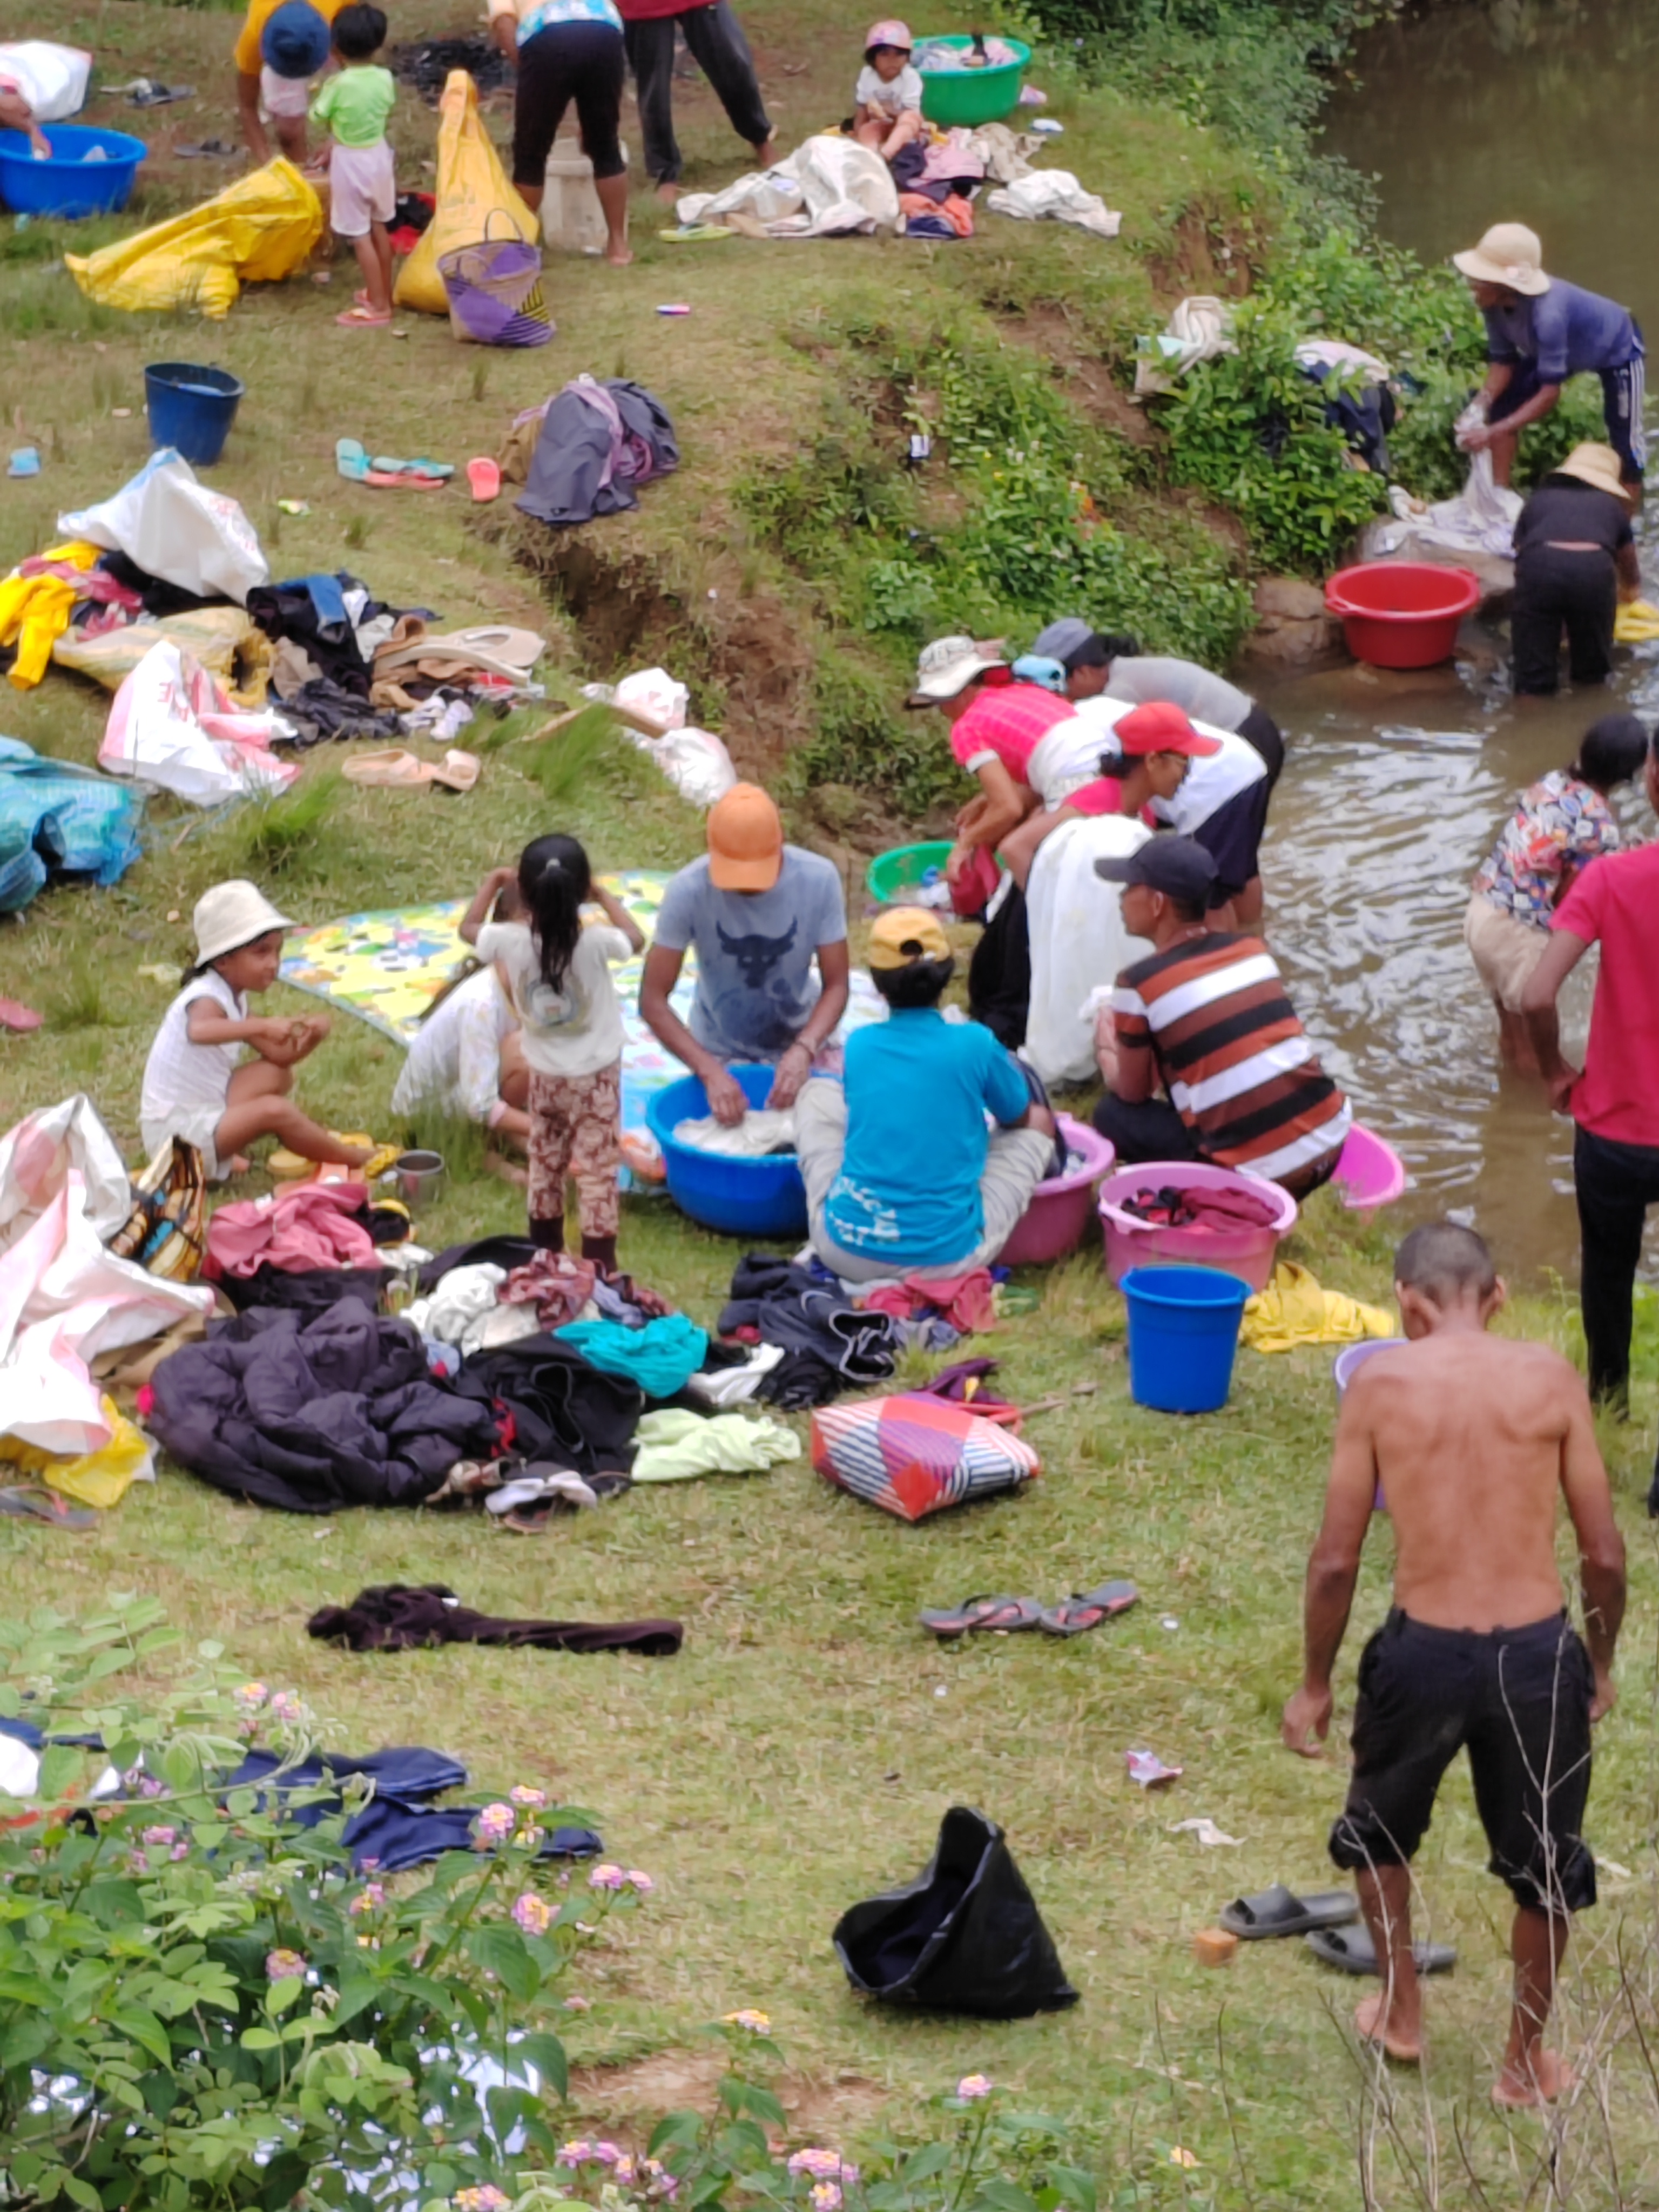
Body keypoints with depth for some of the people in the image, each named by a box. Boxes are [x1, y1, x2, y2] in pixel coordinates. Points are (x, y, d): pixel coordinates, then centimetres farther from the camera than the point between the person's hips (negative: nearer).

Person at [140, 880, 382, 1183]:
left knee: (278, 1074, 11)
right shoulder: (207, 998, -20)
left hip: (205, 1111, 10)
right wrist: (262, 1027, -49)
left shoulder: (233, 998, 9)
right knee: (275, 1111, -24)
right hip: (175, 1132, -10)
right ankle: (353, 1158, -10)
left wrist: (309, 1038, -10)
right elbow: (198, 1031, -46)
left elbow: (279, 1055, 9)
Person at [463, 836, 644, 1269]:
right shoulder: (595, 943, -24)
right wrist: (603, 895, 8)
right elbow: (636, 938, -1)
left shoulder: (512, 942, -19)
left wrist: (493, 882, 14)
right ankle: (599, 1265, 8)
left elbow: (469, 928, 4)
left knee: (545, 1166, 20)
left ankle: (545, 1252, 33)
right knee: (597, 1171, 5)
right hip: (596, 1077, -3)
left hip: (544, 1076, 3)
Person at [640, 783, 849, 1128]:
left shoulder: (819, 879, -25)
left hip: (798, 1041, 1)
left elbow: (836, 985, -16)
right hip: (719, 1052, -1)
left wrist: (804, 1049, -35)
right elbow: (653, 999, -22)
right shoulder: (689, 890, -28)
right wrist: (710, 1071, -34)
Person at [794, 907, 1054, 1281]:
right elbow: (1019, 1119, 13)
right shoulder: (975, 1044, -7)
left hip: (845, 1250, 2)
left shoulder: (859, 1045, 1)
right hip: (948, 1258, -2)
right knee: (1040, 1122, 20)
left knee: (819, 1092, 26)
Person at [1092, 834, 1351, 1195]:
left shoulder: (1140, 985, -7)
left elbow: (1132, 1092, 6)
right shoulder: (1252, 949, 10)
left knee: (1114, 1115, 11)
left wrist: (1105, 1048, 28)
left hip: (1256, 1177, -6)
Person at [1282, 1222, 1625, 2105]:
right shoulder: (1551, 1379, -3)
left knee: (1380, 1831, 29)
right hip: (1538, 1652, 0)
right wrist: (1601, 1663, 16)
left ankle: (1400, 2014, 44)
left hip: (1424, 1651, 0)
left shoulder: (1381, 1383, -5)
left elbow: (1336, 1560, -5)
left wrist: (1315, 1684, 8)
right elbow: (1605, 1554, -1)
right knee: (1545, 1864, 22)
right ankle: (1526, 2061, 36)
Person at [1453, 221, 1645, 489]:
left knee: (1623, 439, -5)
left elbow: (1550, 393, -43)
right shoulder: (1494, 303, -26)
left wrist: (1492, 433, -48)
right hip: (1567, 347, 7)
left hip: (1616, 348, -7)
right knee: (1502, 407, -3)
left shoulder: (1548, 314, -46)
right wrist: (1481, 404, -32)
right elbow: (1503, 360, -13)